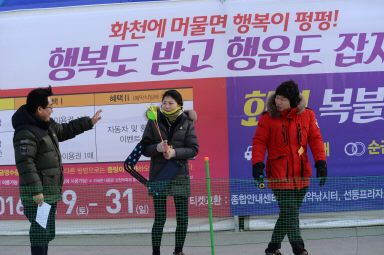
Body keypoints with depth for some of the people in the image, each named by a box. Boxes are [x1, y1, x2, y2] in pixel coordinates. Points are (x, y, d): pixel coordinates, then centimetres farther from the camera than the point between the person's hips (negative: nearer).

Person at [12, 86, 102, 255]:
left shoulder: (46, 125, 14)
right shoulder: (26, 133, -17)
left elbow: (64, 131, 33)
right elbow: (24, 163, -23)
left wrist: (88, 122, 36)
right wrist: (36, 191, -28)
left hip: (50, 193, 10)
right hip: (37, 194, -10)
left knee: (47, 233, 15)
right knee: (40, 232, -11)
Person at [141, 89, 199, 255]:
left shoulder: (187, 123, 2)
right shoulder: (154, 122, 2)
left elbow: (194, 149, -2)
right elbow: (144, 148, 2)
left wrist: (175, 152, -17)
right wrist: (157, 148, -18)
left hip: (180, 175, 1)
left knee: (182, 218, 4)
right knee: (160, 218, -3)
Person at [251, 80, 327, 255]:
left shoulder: (307, 115, 4)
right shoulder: (268, 118, -3)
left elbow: (315, 139, 6)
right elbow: (259, 142, -1)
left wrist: (320, 162, -4)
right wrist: (257, 163, -13)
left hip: (301, 175, 4)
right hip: (279, 175, -3)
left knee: (289, 214, 11)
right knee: (289, 214, -10)